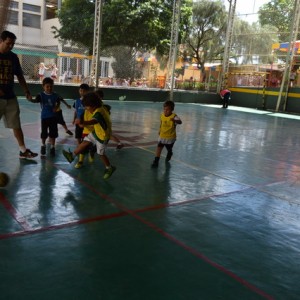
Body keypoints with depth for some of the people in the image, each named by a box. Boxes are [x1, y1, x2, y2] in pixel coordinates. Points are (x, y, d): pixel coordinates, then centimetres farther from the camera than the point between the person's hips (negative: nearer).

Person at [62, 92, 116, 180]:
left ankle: (109, 168, 25)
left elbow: (93, 121, -54)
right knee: (85, 142, 10)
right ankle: (72, 155, 19)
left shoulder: (99, 113, -33)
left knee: (101, 153, 5)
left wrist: (82, 122, -70)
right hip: (96, 132, 9)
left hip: (102, 136, -9)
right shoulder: (101, 108, -3)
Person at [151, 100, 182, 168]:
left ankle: (169, 154, 52)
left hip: (170, 137, -3)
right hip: (162, 136, 3)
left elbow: (180, 122, -42)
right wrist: (160, 130, 19)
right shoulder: (162, 115, -6)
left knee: (169, 149, 17)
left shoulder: (174, 116, -22)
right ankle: (156, 161, -6)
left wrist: (174, 120, -62)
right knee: (159, 147, -10)